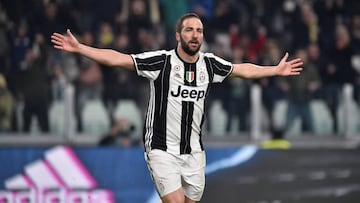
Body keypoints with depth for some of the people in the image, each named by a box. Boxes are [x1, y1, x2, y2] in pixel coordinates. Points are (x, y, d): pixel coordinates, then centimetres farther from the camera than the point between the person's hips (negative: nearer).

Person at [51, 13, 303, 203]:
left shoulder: (210, 64, 3)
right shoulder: (161, 61, -10)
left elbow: (243, 70, 21)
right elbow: (117, 59, -12)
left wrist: (277, 70, 26)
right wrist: (79, 48, -18)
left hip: (194, 151, 5)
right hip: (162, 149, -5)